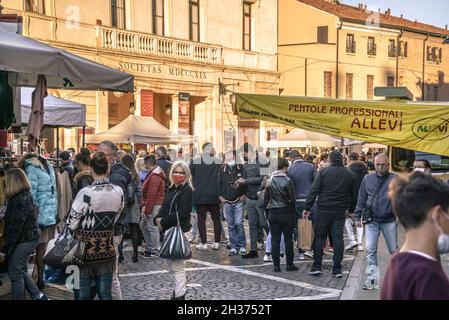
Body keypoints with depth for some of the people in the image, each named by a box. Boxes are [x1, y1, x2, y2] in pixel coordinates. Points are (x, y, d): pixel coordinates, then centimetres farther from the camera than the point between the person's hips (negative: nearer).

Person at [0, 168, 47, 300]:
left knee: (16, 274, 0)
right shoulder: (26, 195, 10)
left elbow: (15, 228, -22)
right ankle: (38, 296, 22)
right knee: (20, 272, 19)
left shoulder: (20, 200, -21)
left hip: (23, 241, -10)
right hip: (29, 238, 10)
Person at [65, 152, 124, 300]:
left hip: (85, 249, -4)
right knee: (105, 293, 11)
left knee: (83, 294, 7)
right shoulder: (118, 192, -4)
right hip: (107, 248, 4)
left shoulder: (86, 193, -17)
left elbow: (71, 222, -10)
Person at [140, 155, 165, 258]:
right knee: (143, 225, 17)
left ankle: (154, 251, 5)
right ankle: (149, 248, 25)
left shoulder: (154, 176, -18)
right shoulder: (153, 174, 17)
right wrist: (144, 205, 18)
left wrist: (147, 210, -21)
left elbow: (152, 195, -23)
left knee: (152, 227, -4)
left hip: (154, 206, -11)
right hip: (149, 205, 11)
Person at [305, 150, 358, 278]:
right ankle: (337, 269, 4)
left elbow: (314, 191, -9)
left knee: (319, 237, 6)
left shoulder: (323, 172, -5)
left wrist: (307, 207, -6)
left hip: (324, 210, -2)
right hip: (340, 211, 3)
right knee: (338, 238, 5)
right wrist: (351, 209, 24)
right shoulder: (350, 175, 6)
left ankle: (316, 266, 7)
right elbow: (354, 195, 12)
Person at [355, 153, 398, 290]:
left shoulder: (395, 179, -2)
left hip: (389, 220, -1)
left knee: (394, 250, 9)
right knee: (370, 250, -2)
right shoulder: (367, 179, 5)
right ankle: (372, 278, 4)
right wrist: (358, 217, 8)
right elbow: (361, 199, 9)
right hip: (371, 221, 1)